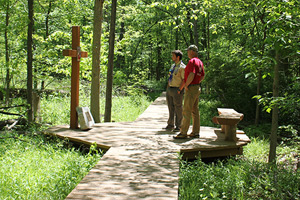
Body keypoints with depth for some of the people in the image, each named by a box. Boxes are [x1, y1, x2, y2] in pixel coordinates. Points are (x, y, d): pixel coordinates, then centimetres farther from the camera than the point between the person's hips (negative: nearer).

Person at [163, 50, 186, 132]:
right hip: (169, 89, 8)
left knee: (178, 108, 0)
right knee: (171, 108, 13)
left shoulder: (182, 67, -12)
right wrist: (168, 87, 14)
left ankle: (178, 126, 9)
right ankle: (170, 125, 22)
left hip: (177, 90, -8)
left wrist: (179, 90, -16)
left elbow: (184, 80, -14)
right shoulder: (173, 66, 14)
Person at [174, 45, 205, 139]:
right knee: (195, 111, 11)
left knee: (186, 111, -8)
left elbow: (191, 75, -27)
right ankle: (195, 132, 15)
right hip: (197, 88, 10)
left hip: (191, 89, -10)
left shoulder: (192, 61, -15)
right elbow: (202, 76, 20)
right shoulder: (200, 62, 15)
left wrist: (186, 85, -16)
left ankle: (183, 132, -6)